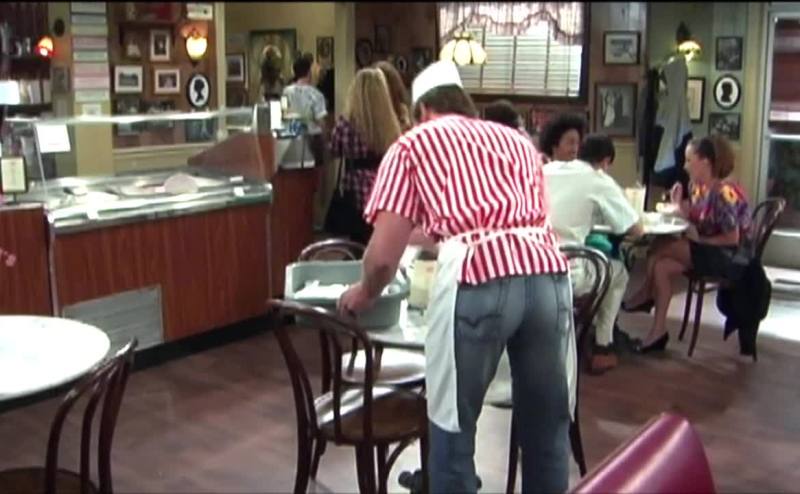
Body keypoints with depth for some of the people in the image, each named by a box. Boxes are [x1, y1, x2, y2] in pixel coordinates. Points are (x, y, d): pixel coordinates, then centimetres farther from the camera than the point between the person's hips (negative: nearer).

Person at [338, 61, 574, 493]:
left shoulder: (412, 143, 17)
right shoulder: (518, 140, 30)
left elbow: (384, 256, 9)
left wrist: (364, 293, 31)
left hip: (477, 276, -4)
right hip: (547, 271, 5)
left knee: (453, 427, 13)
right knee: (547, 423, 20)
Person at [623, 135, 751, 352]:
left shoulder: (725, 193, -20)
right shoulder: (697, 187, 5)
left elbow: (732, 239, -20)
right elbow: (693, 220, 6)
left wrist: (699, 240, -16)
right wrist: (679, 204, -8)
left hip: (731, 256, -8)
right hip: (706, 252, 8)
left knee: (661, 248, -21)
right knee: (662, 266, -13)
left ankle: (646, 295, -1)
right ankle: (659, 332, -7)